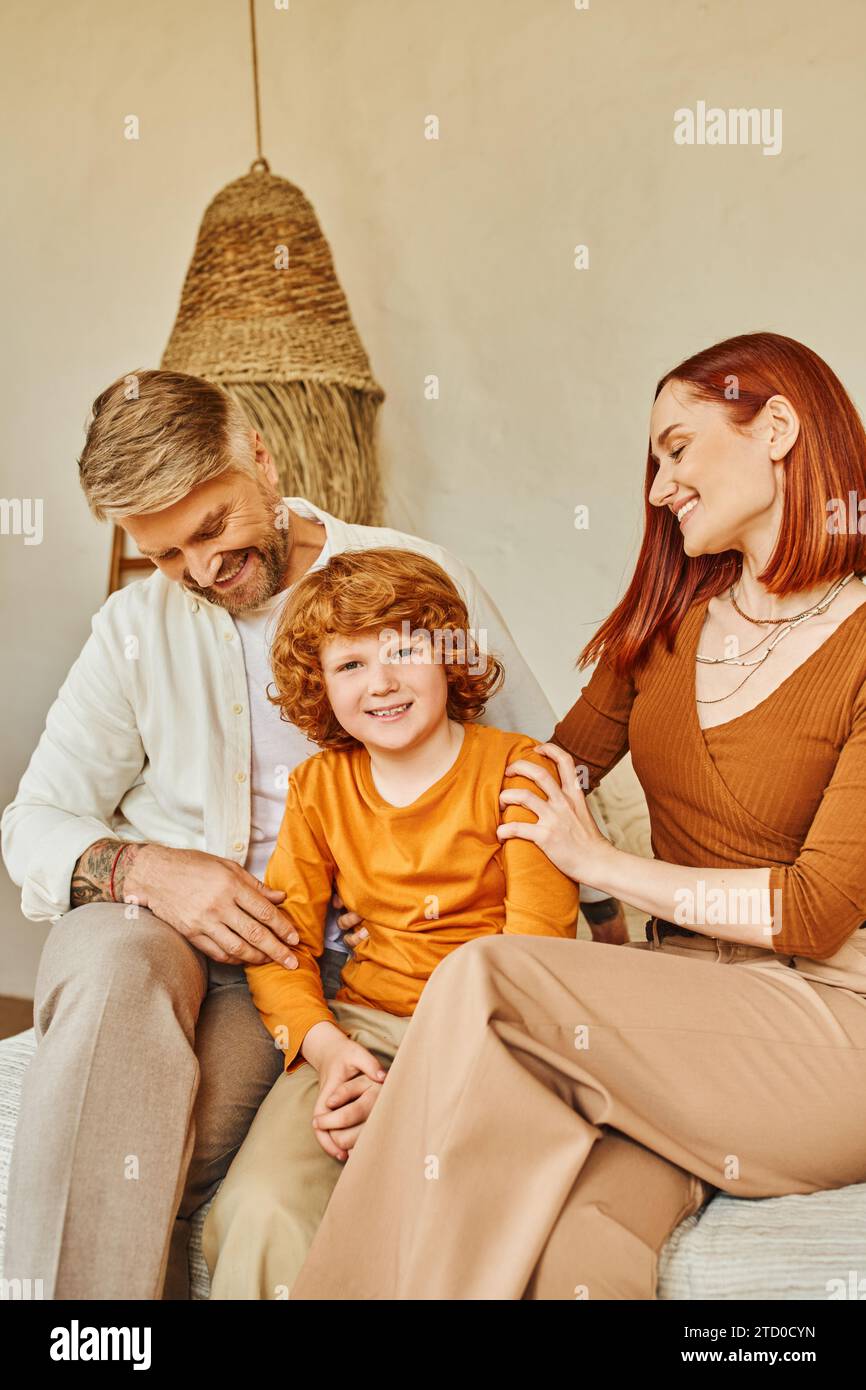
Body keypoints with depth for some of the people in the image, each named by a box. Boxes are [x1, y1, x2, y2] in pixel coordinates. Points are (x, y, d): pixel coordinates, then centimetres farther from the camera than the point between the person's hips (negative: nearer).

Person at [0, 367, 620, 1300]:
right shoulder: (138, 626, 8)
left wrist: (611, 945, 1)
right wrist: (142, 867, -17)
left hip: (307, 952, -2)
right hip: (144, 922, 2)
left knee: (139, 1166, -29)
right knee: (113, 957, -34)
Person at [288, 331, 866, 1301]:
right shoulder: (667, 621, 11)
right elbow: (554, 772, 15)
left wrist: (604, 864, -6)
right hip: (675, 1011, 4)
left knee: (485, 982, -27)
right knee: (575, 1250, -30)